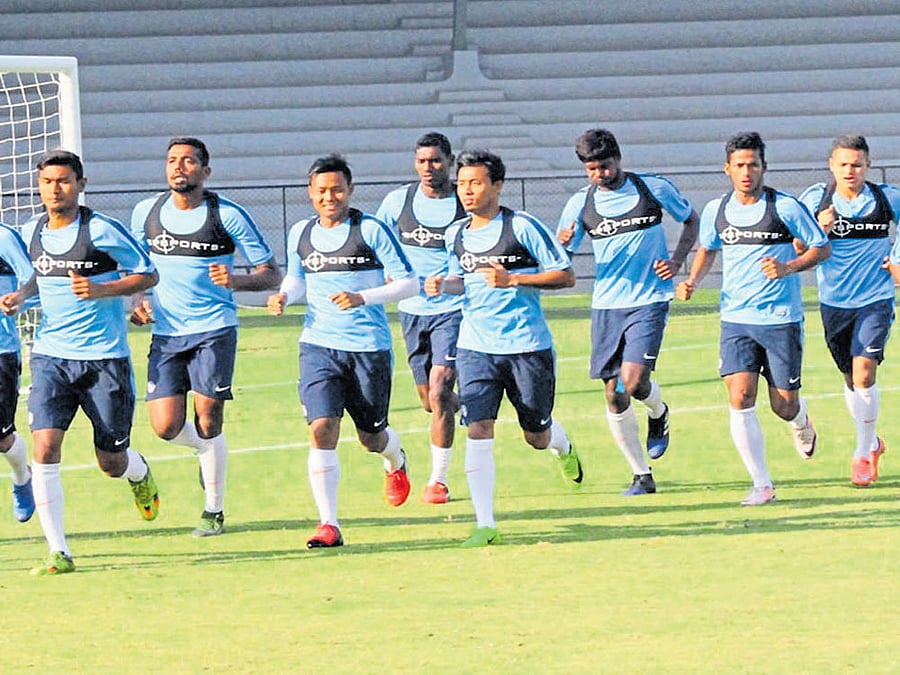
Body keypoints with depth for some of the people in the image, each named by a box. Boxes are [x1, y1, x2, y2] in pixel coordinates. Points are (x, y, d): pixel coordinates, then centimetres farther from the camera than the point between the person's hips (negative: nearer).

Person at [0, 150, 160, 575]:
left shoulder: (101, 231, -11)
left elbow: (147, 274, -5)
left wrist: (101, 290, -19)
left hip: (105, 357, -4)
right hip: (50, 355, 4)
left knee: (112, 464, 6)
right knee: (44, 448, -15)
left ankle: (140, 475, 45)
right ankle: (58, 552, -10)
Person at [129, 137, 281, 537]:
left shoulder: (228, 215, -5)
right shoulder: (146, 214, 6)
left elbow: (271, 274, -2)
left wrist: (235, 280, -21)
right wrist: (138, 301, 3)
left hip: (214, 329, -3)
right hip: (165, 333, 3)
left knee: (208, 421, -7)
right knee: (166, 426, -6)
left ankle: (214, 511, 9)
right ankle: (208, 449, 28)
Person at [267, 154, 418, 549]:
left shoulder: (371, 230, -7)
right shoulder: (300, 234, 6)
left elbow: (409, 283, -7)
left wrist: (363, 298, -21)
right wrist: (284, 296, -1)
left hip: (370, 347, -3)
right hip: (319, 345, 3)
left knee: (371, 437, 9)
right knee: (321, 430, -14)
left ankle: (395, 460, 48)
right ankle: (329, 524, -12)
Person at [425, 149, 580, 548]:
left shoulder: (522, 227, -10)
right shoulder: (456, 235, 7)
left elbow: (565, 276, -9)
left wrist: (512, 279, -19)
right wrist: (443, 286, 1)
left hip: (527, 346, -3)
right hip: (475, 346, 3)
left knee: (537, 436, 9)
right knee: (477, 431, -12)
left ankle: (563, 448, 48)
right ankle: (485, 525, -11)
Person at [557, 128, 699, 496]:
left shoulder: (654, 188, -2)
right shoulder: (580, 204, 2)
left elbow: (691, 219, 15)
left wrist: (677, 260, -1)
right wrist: (561, 244, -19)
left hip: (649, 301, -3)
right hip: (605, 306, 3)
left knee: (633, 382, -19)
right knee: (614, 395, 1)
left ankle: (658, 413, 18)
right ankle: (642, 476, 13)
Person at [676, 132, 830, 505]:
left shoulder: (786, 207, -8)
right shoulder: (716, 211, 3)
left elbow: (822, 248, -1)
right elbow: (707, 249, 22)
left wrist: (788, 268, -18)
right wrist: (692, 280, 4)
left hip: (782, 320, -2)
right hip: (736, 320, 2)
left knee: (784, 406, 2)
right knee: (740, 399, -13)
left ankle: (802, 424, 42)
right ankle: (761, 485, -6)